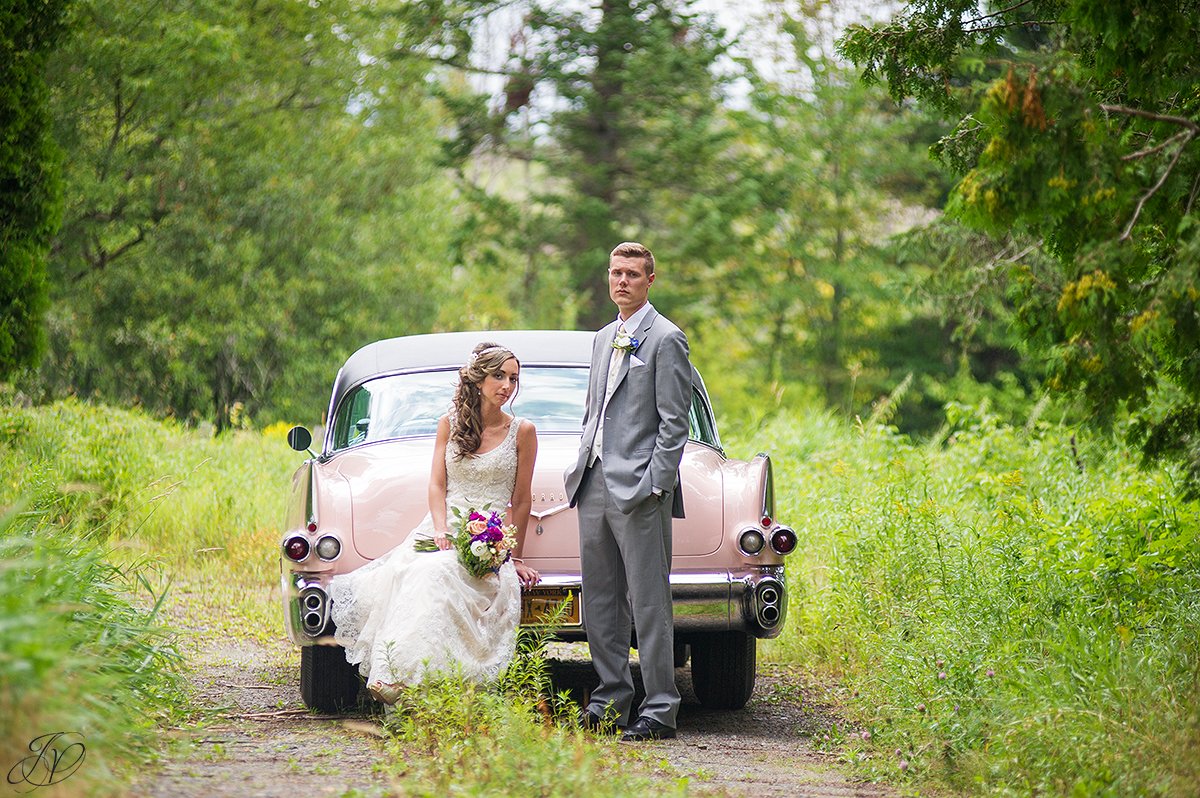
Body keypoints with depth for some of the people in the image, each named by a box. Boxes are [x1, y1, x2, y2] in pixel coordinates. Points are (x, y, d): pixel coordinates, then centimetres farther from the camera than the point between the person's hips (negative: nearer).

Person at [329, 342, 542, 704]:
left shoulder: (522, 431, 5)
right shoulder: (450, 424, 12)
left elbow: (521, 501, 6)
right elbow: (437, 485, 7)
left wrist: (515, 558, 5)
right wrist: (441, 531, -11)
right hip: (443, 527, 3)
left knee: (438, 573, -35)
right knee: (407, 574, -31)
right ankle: (396, 676, -36)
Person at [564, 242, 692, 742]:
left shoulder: (666, 339, -5)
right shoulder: (603, 339, 19)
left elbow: (673, 423, -9)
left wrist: (655, 485, -15)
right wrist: (582, 467, 13)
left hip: (638, 490, -8)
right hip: (593, 485, 8)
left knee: (649, 602, -7)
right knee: (599, 601, 10)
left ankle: (661, 711, -6)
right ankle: (610, 700, 17)